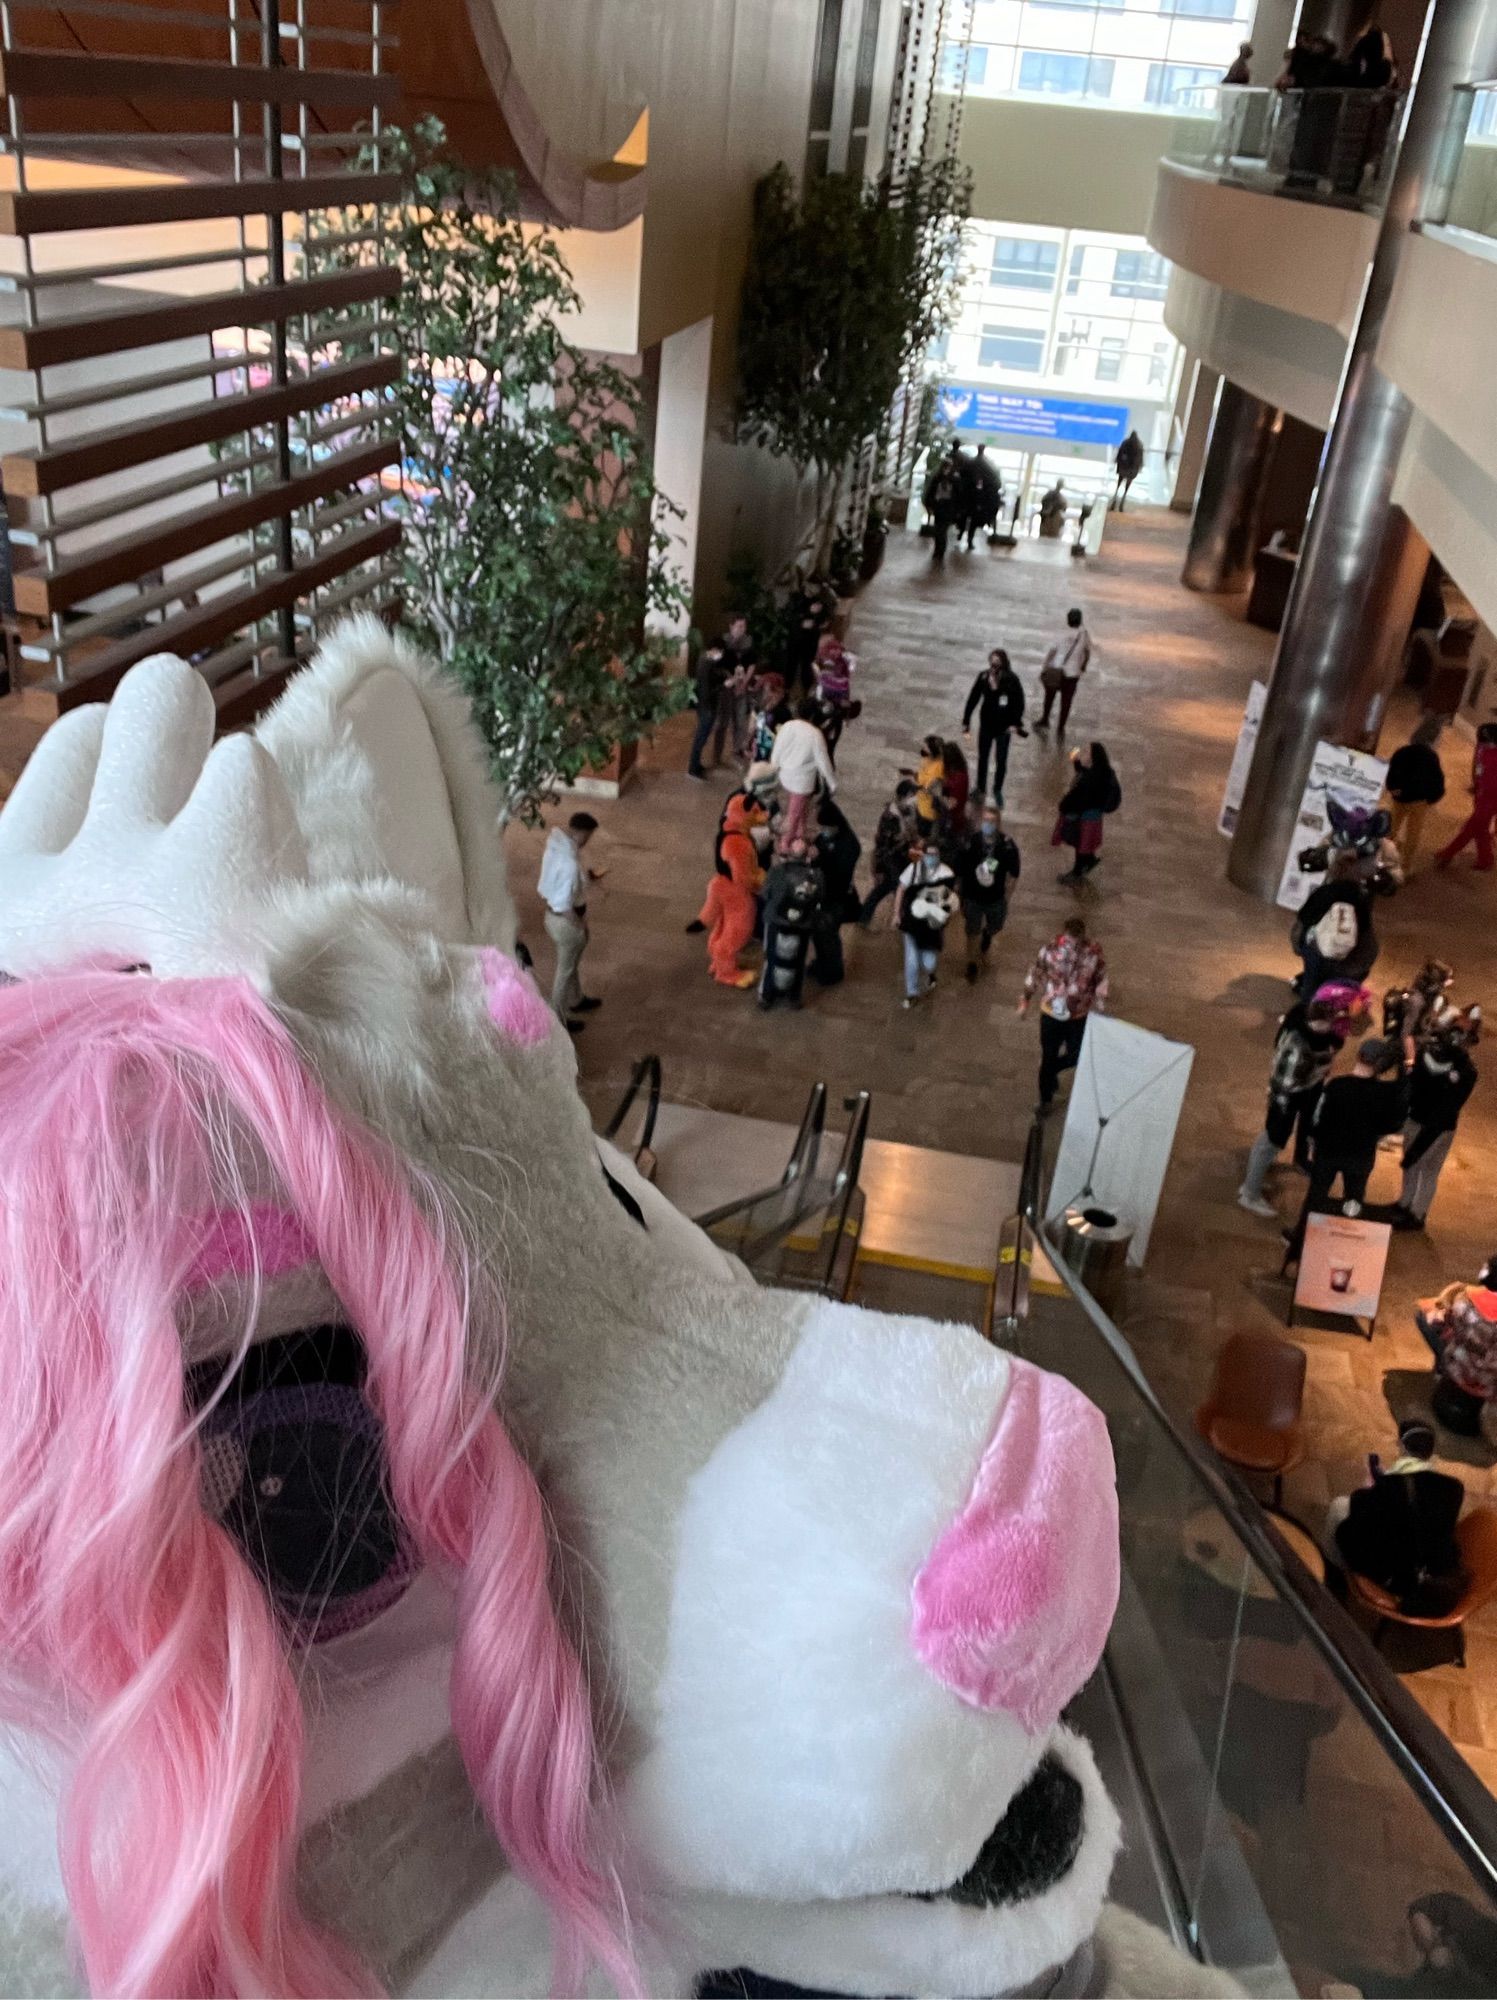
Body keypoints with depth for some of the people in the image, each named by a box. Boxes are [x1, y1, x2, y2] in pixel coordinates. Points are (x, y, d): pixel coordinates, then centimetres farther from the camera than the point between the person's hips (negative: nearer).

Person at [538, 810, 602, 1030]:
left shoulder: (555, 847, -5)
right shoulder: (570, 863, -35)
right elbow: (565, 906, -30)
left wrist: (586, 875, 12)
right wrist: (581, 928, -15)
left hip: (553, 916, 9)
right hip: (566, 922, -9)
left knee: (572, 963, 31)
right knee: (565, 970, 12)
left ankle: (577, 1000, 54)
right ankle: (559, 1020, 30)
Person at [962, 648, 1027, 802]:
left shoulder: (1011, 680, -19)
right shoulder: (983, 677, -13)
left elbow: (1019, 702, -11)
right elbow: (973, 699, -7)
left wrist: (1015, 723, -15)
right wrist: (966, 721, -7)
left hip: (1004, 726, -2)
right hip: (986, 724, 2)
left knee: (1001, 761, 7)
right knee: (982, 758, 17)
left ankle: (998, 790, 31)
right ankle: (981, 789, 36)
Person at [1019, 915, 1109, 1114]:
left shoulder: (1094, 952, -17)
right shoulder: (1051, 948, -17)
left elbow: (1101, 983, -6)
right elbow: (1036, 975, -2)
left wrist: (1100, 1014, -4)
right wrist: (1025, 1001, 6)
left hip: (1080, 1016, 0)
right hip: (1051, 1013, 0)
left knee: (1076, 1056, 8)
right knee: (1048, 1057, 10)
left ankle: (1052, 1071, 42)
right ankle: (1045, 1098, 32)